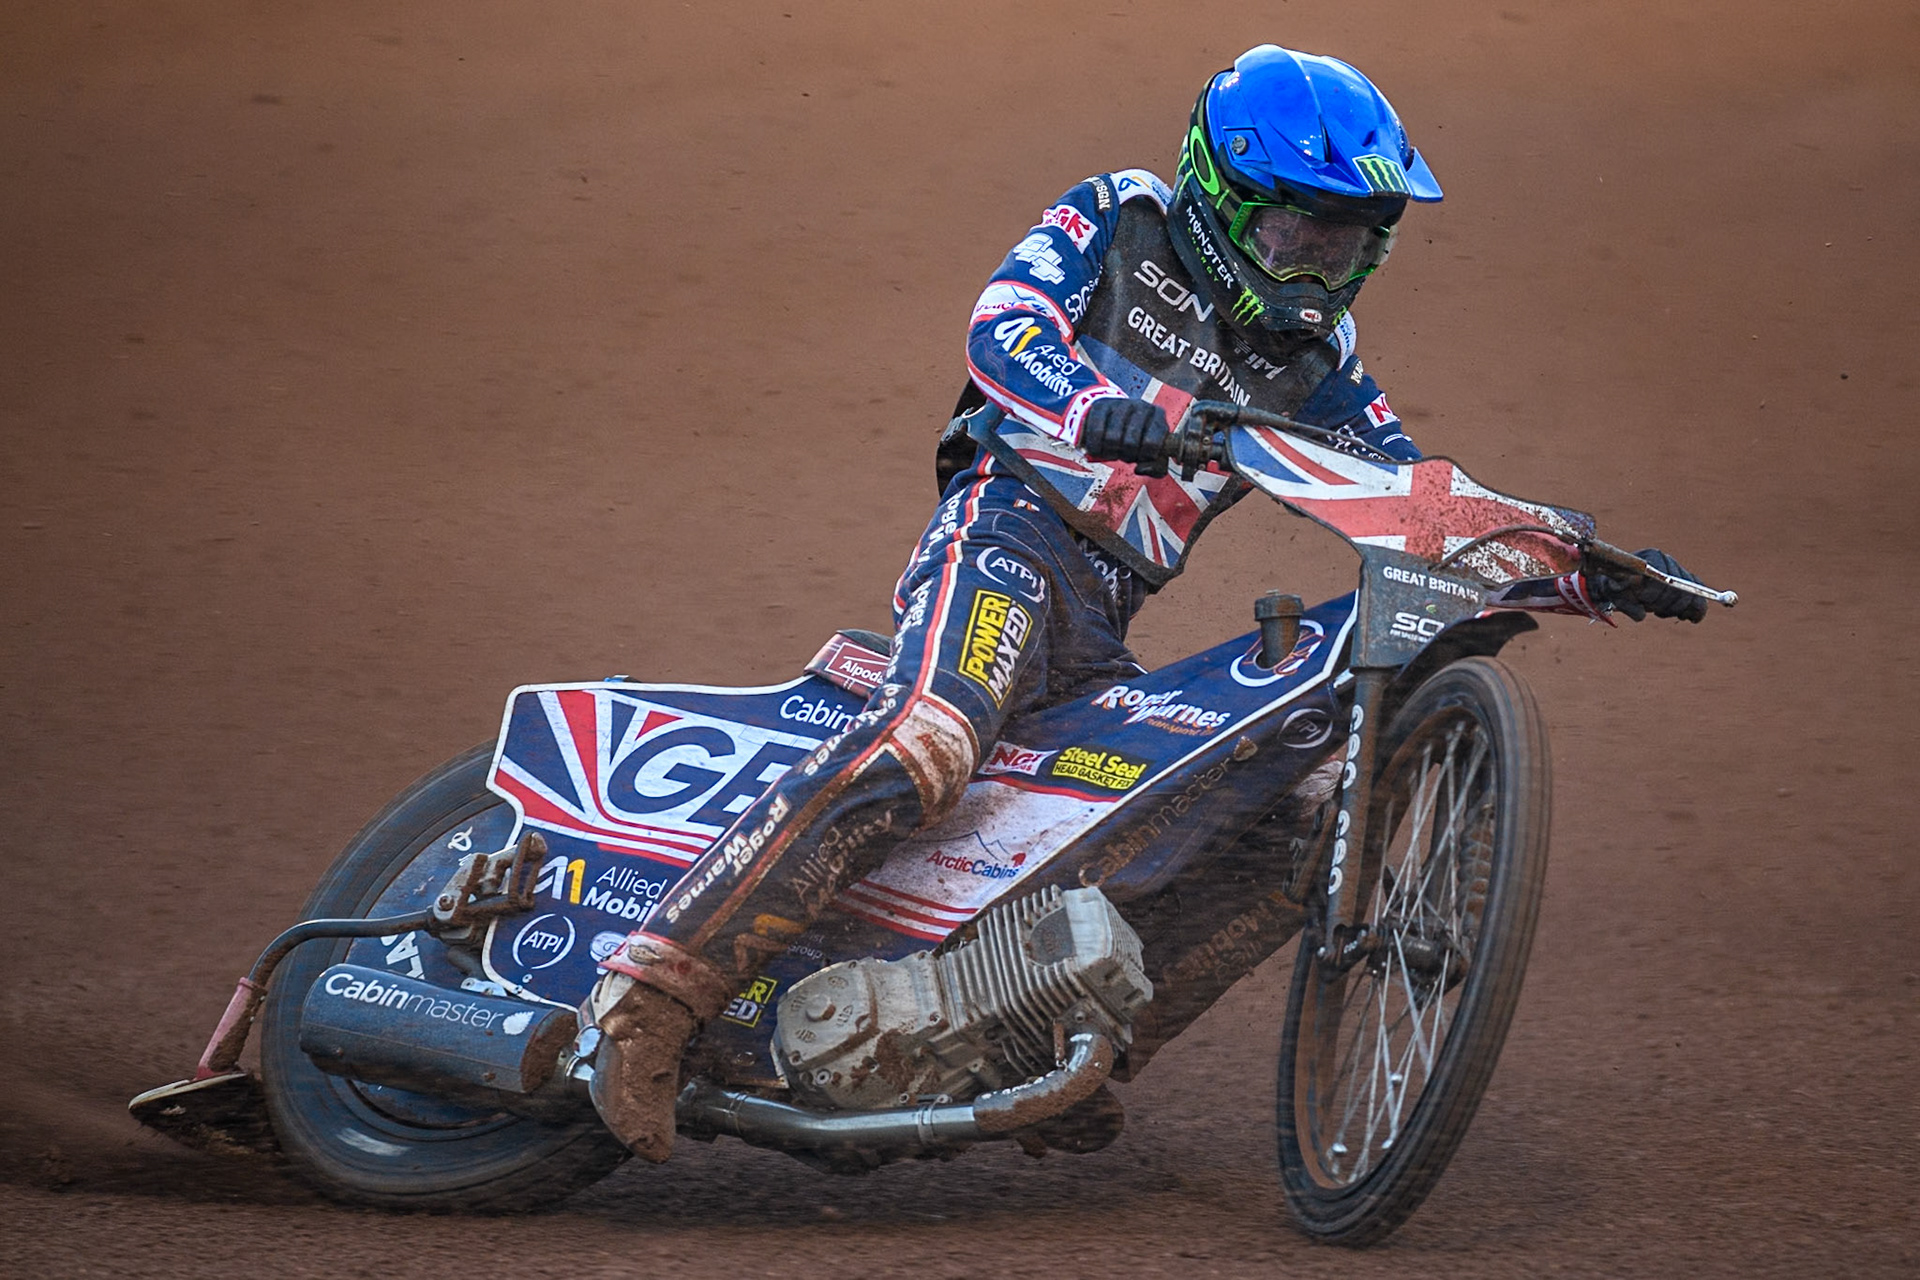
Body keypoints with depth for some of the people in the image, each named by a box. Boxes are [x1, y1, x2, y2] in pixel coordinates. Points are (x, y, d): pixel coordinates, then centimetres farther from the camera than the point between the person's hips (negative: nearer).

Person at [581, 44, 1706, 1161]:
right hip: (1012, 535, -7)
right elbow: (1004, 331, -11)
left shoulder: (1315, 353, 21)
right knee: (926, 745, -33)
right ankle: (654, 986, -39)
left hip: (1104, 629, 7)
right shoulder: (1118, 221, 7)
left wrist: (1588, 575, 8)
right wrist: (1096, 409, -33)